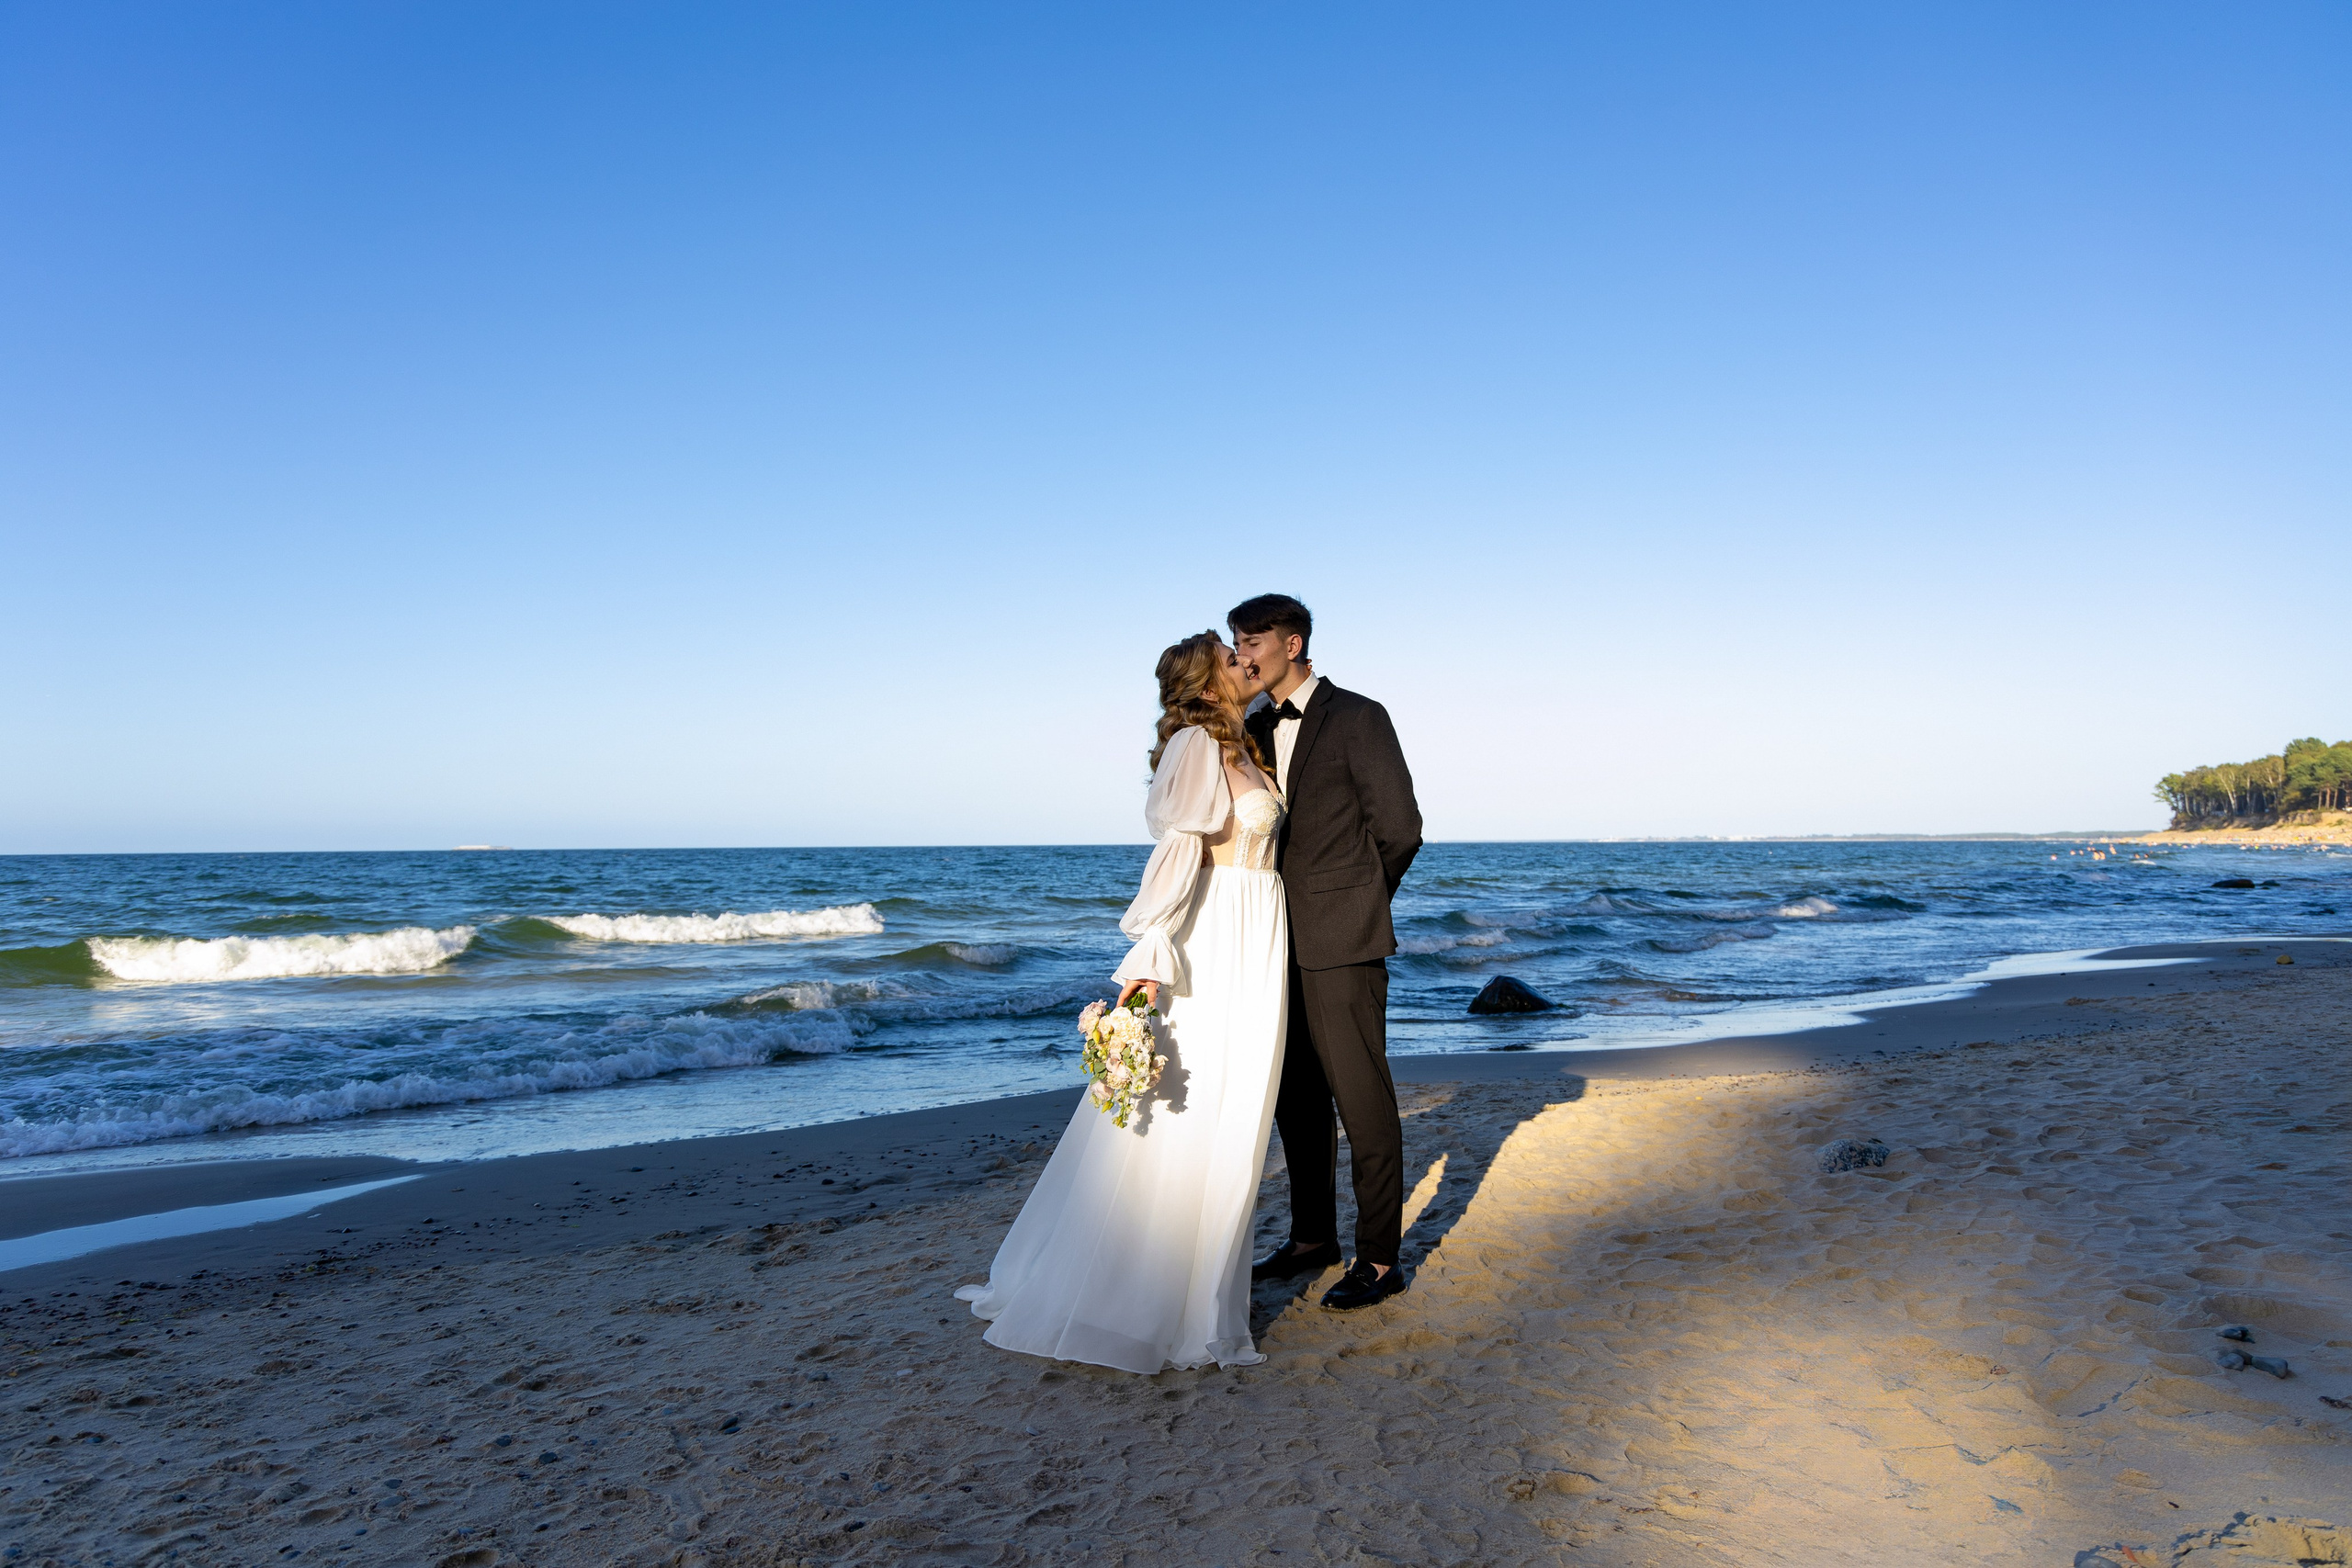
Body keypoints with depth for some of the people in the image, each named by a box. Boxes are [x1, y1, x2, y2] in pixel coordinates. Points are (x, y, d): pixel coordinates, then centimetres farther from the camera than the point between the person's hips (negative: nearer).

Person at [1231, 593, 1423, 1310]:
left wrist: (1356, 903, 3)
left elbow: (1399, 827, -7)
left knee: (1362, 1098, -2)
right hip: (1279, 941, 7)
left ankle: (1379, 1259, 8)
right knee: (1296, 1098, 15)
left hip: (1341, 941, -7)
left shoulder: (1357, 718, -6)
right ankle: (1312, 1237, 28)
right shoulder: (1253, 728, 13)